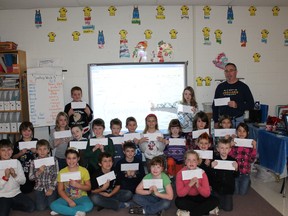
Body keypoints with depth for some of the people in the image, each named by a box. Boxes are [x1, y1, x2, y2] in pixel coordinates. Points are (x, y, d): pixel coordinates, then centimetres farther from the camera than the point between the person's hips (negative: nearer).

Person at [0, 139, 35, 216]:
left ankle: (11, 205, 10)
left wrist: (15, 175, -17)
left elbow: (23, 181, -1)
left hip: (16, 193, 3)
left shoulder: (17, 162, -1)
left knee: (31, 207, -12)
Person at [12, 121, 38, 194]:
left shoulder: (36, 141, 2)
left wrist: (36, 151, -12)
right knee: (25, 189, 3)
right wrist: (21, 153, -13)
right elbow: (14, 157, 3)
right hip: (23, 171, 0)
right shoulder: (18, 143, 1)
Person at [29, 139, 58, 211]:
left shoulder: (54, 160, -5)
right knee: (41, 207, -11)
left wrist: (51, 188, -12)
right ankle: (41, 198, 20)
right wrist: (38, 172, -21)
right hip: (39, 188, 1)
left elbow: (56, 176, -5)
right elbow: (30, 177, -3)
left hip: (51, 187, -1)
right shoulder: (34, 162, 0)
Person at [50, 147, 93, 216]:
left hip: (81, 197, -1)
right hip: (67, 198, 1)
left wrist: (77, 185, -20)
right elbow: (60, 190, -3)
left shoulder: (84, 171, -7)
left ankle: (62, 210, -19)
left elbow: (88, 187, -2)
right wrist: (69, 201, -18)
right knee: (53, 205, -27)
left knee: (89, 206, -33)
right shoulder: (62, 172, -4)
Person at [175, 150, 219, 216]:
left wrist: (198, 186, -33)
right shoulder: (180, 173, -16)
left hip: (199, 197, 1)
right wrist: (189, 185, -33)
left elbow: (207, 194, -16)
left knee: (215, 201, -22)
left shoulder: (202, 173, -14)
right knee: (178, 201, -33)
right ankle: (204, 210, -15)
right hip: (186, 198, -1)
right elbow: (180, 194, -21)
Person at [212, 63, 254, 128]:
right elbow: (214, 105, 11)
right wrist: (216, 121, 5)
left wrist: (237, 105, -16)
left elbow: (251, 105, 0)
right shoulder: (220, 87, 8)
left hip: (238, 120, -1)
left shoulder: (243, 87, 2)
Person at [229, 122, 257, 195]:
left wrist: (254, 147, -14)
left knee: (242, 193, 6)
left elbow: (251, 160, -5)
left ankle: (247, 182, 33)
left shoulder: (250, 143, -2)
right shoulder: (233, 143, -5)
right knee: (235, 192, 4)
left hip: (245, 172, 0)